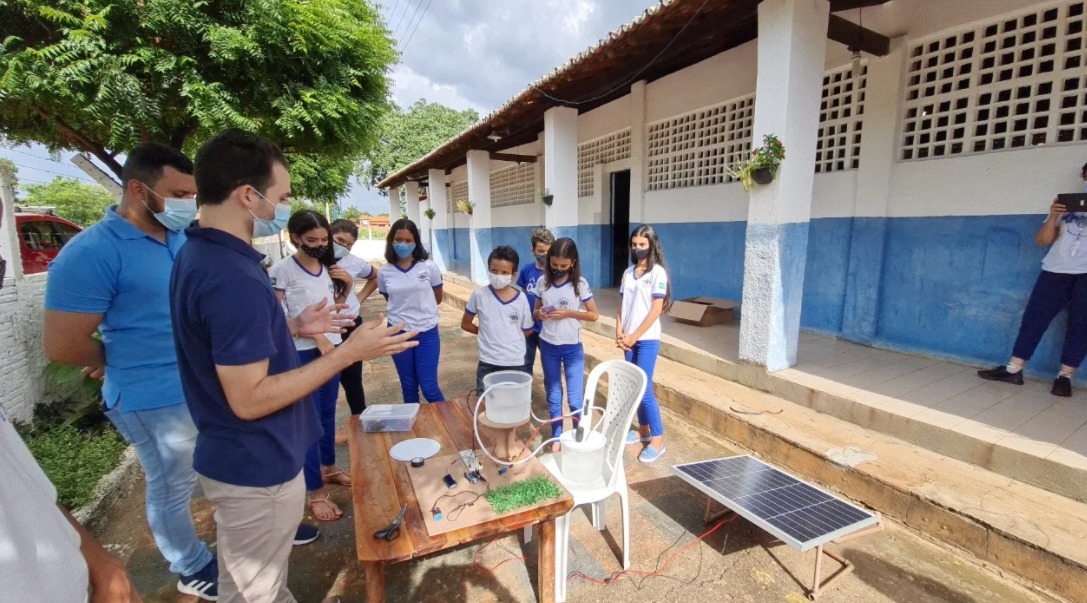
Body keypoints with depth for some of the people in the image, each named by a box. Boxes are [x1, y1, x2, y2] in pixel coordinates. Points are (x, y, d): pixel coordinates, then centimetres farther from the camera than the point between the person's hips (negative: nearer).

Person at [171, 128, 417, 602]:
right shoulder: (232, 277, -29)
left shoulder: (198, 254, 4)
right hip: (256, 467, -9)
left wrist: (293, 327, 10)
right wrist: (349, 352, -26)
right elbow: (249, 399, -28)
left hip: (242, 457, 10)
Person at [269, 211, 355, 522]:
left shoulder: (328, 266, 5)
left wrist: (347, 286, 0)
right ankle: (316, 492, 11)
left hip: (331, 347, 6)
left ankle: (328, 467, 36)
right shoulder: (282, 269, -11)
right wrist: (315, 335, -17)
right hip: (301, 353, -6)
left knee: (328, 412, 18)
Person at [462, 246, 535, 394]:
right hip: (487, 363, 0)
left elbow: (527, 330, 7)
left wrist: (510, 336, -1)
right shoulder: (479, 295, -6)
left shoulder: (521, 298, -5)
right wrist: (486, 332, 2)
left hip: (515, 363, 0)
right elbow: (465, 324, 6)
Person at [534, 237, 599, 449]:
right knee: (553, 396, 14)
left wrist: (568, 313, -19)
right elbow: (535, 311, 7)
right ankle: (557, 437, 31)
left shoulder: (580, 284, -9)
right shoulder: (542, 282, -3)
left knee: (575, 398, 3)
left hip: (573, 348, -2)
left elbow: (594, 315, -5)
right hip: (548, 347, 3)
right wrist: (540, 314, -17)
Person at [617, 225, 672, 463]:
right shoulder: (629, 272, 9)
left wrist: (634, 336, -13)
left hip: (647, 340, -6)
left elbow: (656, 310, -13)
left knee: (644, 389, -6)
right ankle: (643, 430, 27)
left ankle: (658, 440, 6)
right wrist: (619, 332, -3)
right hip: (629, 339, 6)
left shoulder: (658, 272, -9)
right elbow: (623, 305, 10)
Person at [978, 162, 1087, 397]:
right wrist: (1053, 217, -12)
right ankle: (1013, 370, 1)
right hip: (1056, 271, 1)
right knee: (1034, 317, -2)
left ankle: (1065, 376, 7)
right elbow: (1043, 240, 6)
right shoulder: (1067, 205, 13)